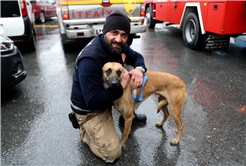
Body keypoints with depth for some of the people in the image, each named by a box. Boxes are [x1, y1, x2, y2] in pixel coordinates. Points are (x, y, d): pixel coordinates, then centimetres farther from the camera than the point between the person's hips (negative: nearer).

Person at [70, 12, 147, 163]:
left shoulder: (118, 46, -10)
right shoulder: (89, 60, -35)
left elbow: (136, 56, 5)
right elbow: (93, 102, -34)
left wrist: (139, 69, -19)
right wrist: (121, 86, -31)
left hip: (108, 94, 8)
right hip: (89, 110, -7)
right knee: (112, 154, -7)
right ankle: (85, 130, 16)